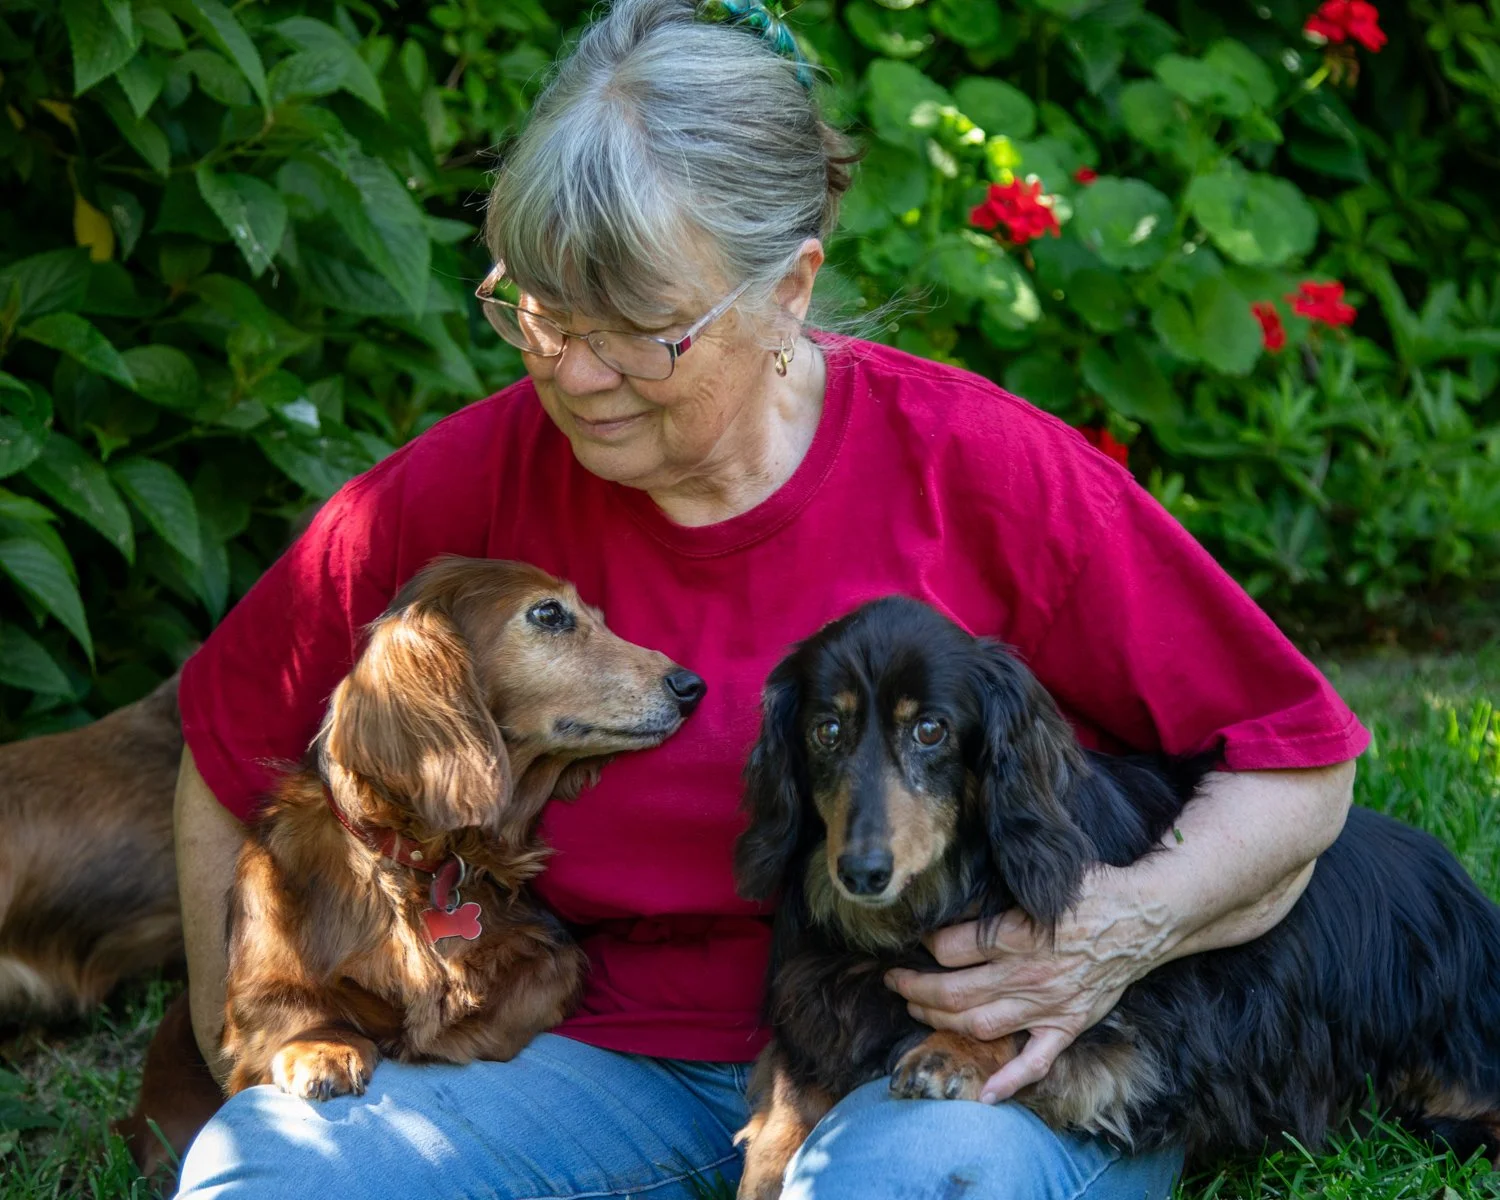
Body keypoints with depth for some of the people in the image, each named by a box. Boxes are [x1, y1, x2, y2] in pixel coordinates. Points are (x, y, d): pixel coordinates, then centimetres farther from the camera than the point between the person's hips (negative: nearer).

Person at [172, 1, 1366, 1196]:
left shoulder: (981, 473, -13)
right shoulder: (467, 483, -6)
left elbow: (1298, 760, -5)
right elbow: (232, 742, 12)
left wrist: (1123, 931, -22)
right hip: (618, 1052, 4)